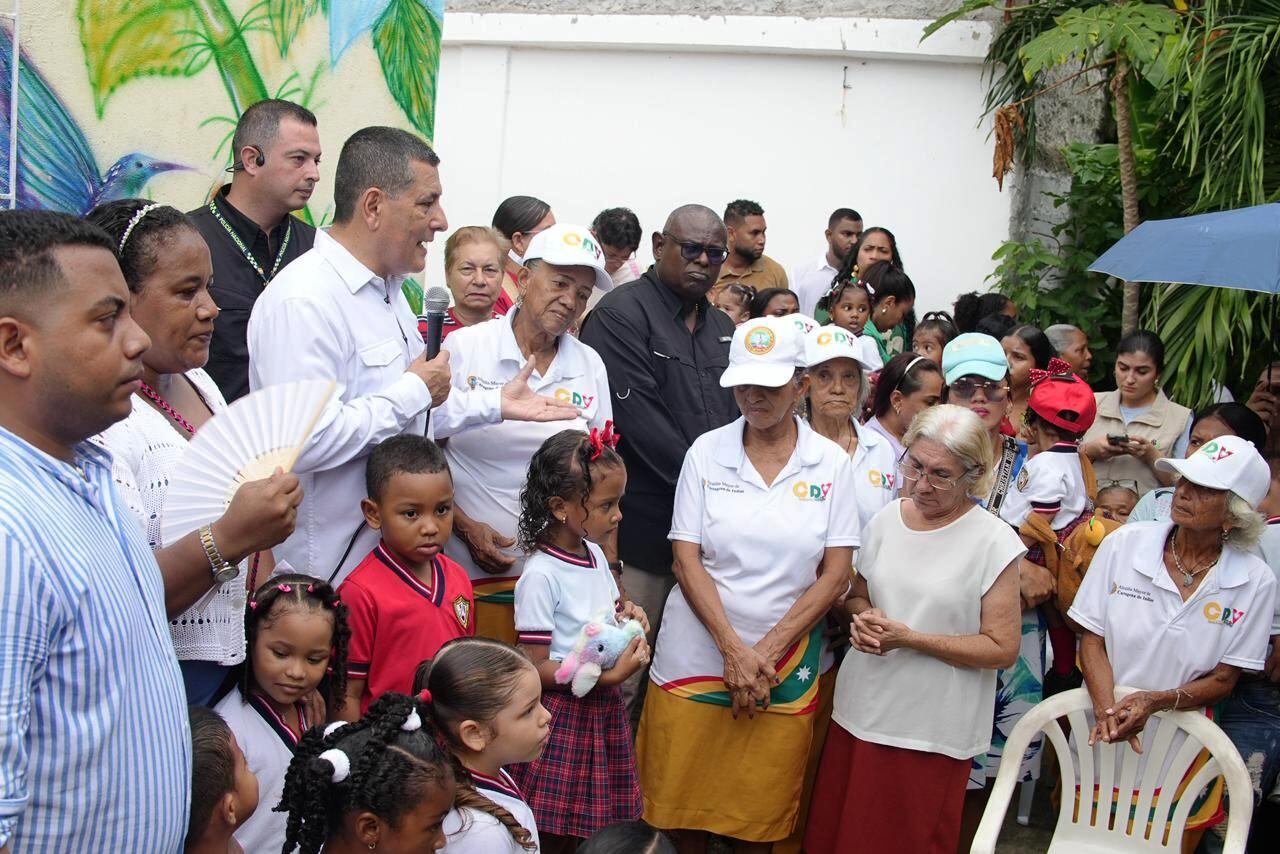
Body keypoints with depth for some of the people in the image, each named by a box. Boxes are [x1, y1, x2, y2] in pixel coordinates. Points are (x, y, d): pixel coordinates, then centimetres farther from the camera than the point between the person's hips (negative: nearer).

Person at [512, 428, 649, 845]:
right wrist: (610, 675, -23)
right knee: (553, 836, 0)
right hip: (563, 715, -7)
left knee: (603, 831, 11)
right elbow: (536, 668, -18)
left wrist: (626, 613, 3)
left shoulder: (596, 555, 5)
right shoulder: (541, 576, -19)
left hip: (605, 709, 7)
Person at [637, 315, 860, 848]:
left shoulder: (831, 464, -1)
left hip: (786, 667, 0)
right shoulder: (706, 453, -1)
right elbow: (686, 560, -4)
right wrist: (733, 650, -13)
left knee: (761, 815, 10)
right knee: (682, 806, 7)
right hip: (698, 658, 0)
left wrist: (767, 653, -10)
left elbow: (837, 574, -3)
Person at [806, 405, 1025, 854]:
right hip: (859, 713, 5)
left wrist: (910, 639, -18)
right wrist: (864, 620, -7)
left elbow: (1002, 648, -11)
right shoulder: (887, 519, 4)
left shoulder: (994, 542, -11)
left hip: (932, 732, -4)